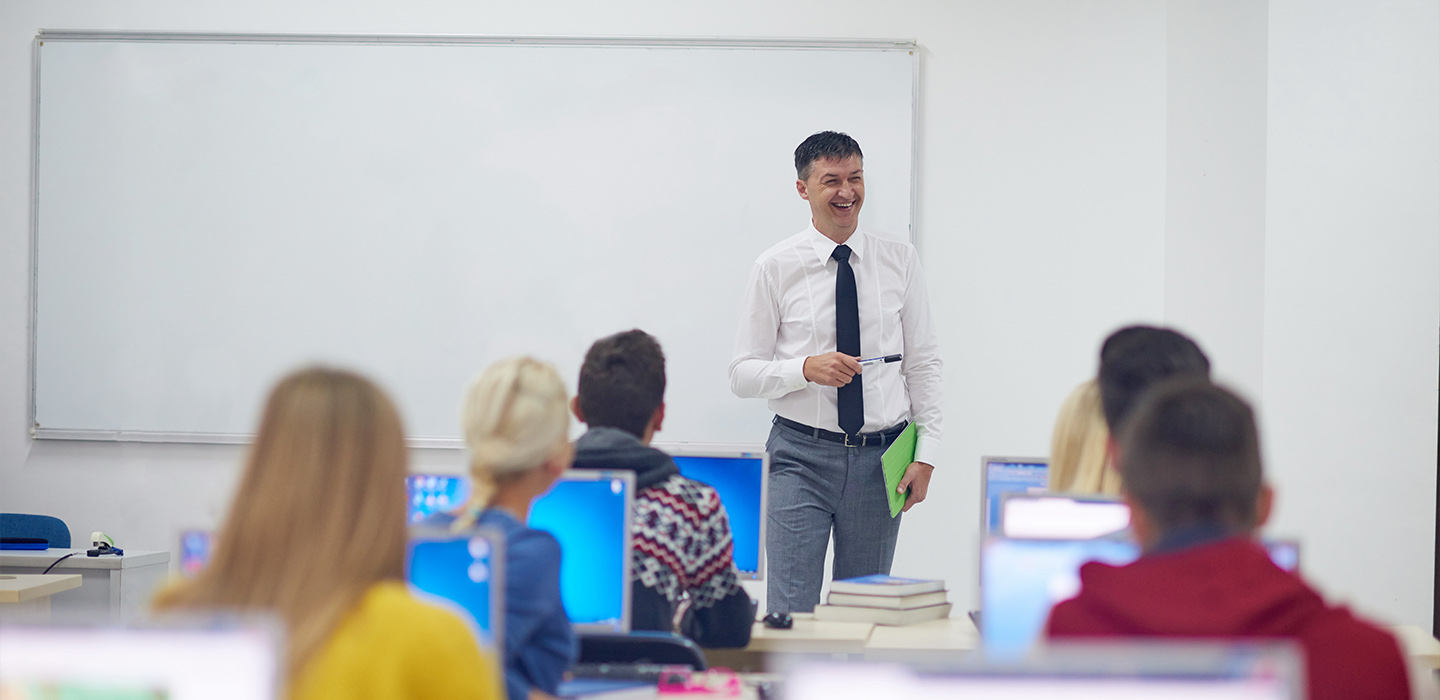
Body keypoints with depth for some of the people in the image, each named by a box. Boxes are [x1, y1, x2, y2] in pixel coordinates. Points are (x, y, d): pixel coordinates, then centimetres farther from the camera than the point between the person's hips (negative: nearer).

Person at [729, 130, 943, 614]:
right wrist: (807, 369, -19)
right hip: (802, 456, -2)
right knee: (791, 612, -7)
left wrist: (926, 453, -1)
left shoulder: (900, 260, 5)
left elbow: (923, 363, 7)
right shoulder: (776, 267, -1)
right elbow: (743, 374, -1)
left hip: (880, 459, 2)